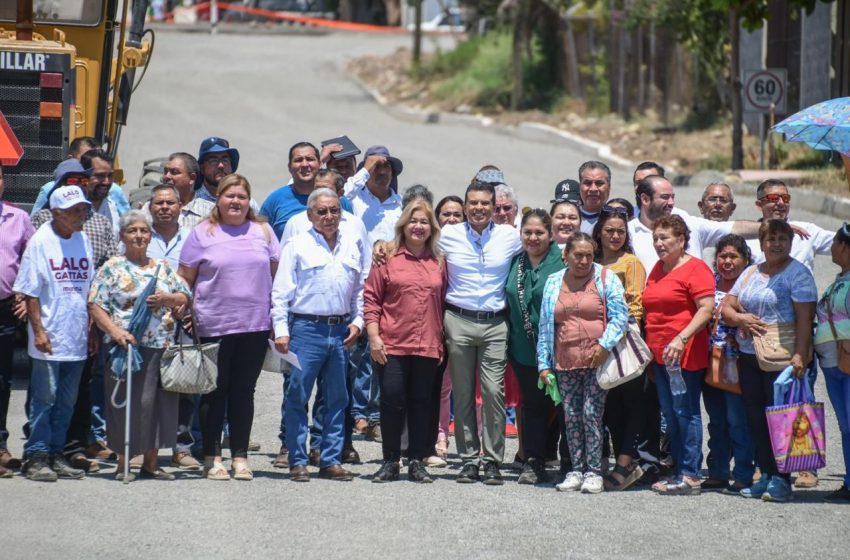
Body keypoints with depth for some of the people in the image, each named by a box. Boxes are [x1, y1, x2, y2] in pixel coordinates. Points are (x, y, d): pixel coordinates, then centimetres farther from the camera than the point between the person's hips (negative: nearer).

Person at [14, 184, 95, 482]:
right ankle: (36, 457, 2)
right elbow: (30, 292, -9)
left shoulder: (83, 240, 10)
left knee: (67, 402, 9)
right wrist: (38, 330, -14)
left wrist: (91, 329, 15)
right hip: (49, 339, -6)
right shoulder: (41, 241, -8)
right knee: (44, 398, -4)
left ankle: (55, 454, 17)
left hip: (77, 338, 6)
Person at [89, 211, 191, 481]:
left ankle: (150, 463, 13)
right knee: (130, 402, -7)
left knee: (159, 402, 4)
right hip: (128, 345, -4)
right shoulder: (113, 268, 3)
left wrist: (166, 298, -6)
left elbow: (186, 297, 15)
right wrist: (114, 331, -19)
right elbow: (96, 306, -4)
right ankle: (123, 463, 1)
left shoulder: (163, 267, 16)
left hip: (162, 346, 4)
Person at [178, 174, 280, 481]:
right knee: (215, 391, 4)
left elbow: (276, 274, 13)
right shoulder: (203, 233, 2)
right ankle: (212, 456, 10)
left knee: (244, 391, 7)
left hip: (255, 325, 2)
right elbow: (185, 278, 3)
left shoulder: (263, 231, 9)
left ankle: (240, 456, 13)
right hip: (214, 326, -2)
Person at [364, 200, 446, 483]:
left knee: (422, 403, 5)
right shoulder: (387, 258, 2)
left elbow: (444, 301, 15)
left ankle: (417, 462, 11)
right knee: (392, 401, -2)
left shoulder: (439, 263, 10)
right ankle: (390, 462, 6)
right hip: (391, 345, -2)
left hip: (427, 347, 2)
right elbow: (371, 298, 0)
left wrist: (443, 342, 11)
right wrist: (374, 337, -7)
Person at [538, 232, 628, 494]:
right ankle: (577, 470, 10)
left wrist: (605, 345, -16)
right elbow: (545, 325, 14)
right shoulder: (553, 283, 13)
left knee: (592, 414, -8)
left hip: (596, 361, -4)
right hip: (565, 363, 4)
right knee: (571, 417, 4)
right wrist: (544, 363, 9)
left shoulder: (606, 279, 1)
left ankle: (594, 472, -4)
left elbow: (620, 315, -4)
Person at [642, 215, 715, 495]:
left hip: (685, 354, -9)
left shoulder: (695, 268, -7)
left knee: (686, 412, -8)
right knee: (670, 415, 9)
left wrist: (681, 339, -23)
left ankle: (690, 476, -9)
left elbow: (706, 309, -16)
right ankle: (679, 471, 14)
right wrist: (649, 348, 18)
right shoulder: (658, 269, 18)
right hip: (659, 353, 9)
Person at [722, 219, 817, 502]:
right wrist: (740, 318, -7)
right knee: (755, 416, 5)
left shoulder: (797, 272, -2)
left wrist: (799, 354, -20)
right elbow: (726, 308, 17)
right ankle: (765, 475, 12)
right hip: (748, 355, 6)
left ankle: (781, 479, -6)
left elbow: (804, 317, -10)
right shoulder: (750, 273, 17)